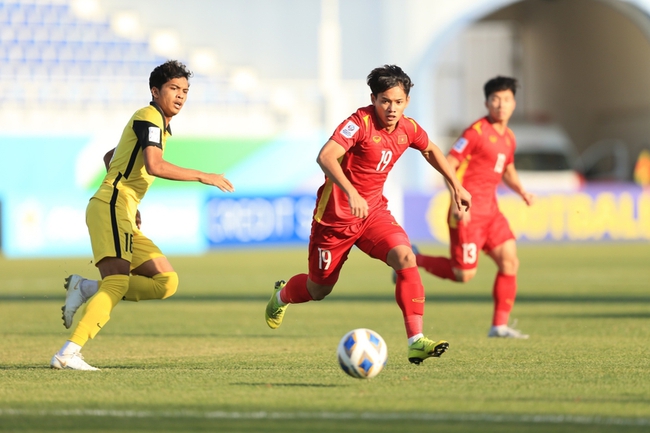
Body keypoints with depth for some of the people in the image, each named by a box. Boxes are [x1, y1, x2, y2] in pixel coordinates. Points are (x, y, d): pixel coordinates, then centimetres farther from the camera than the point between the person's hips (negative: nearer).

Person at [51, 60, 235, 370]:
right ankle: (68, 354, -32)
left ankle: (85, 289, 2)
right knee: (118, 282, -24)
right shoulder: (149, 117, -5)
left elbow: (109, 158, 34)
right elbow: (154, 166, -21)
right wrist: (203, 177, -14)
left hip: (124, 216, 10)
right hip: (110, 207, -10)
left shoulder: (161, 124, 24)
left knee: (167, 282, 5)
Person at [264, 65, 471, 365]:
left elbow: (430, 150, 22)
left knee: (405, 258, -23)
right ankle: (282, 295, 48)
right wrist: (350, 193, -50)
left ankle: (416, 341, -25)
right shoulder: (360, 123, -23)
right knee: (319, 289, 11)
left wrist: (456, 185, 20)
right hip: (336, 214, -5)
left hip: (373, 211, 5)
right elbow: (325, 157, -38)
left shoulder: (407, 129, -2)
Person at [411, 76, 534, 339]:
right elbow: (448, 164, -15)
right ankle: (413, 260, 14)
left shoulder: (508, 138, 12)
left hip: (490, 209, 8)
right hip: (469, 211, -8)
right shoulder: (477, 131, -13)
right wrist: (457, 201, -24)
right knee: (465, 274, -7)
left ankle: (500, 325, 3)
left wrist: (521, 191, 12)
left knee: (510, 261, -2)